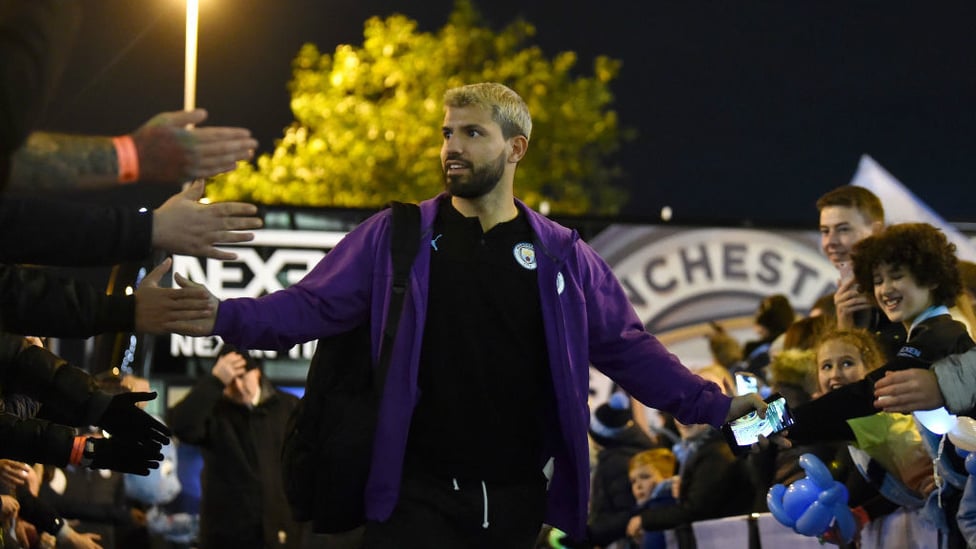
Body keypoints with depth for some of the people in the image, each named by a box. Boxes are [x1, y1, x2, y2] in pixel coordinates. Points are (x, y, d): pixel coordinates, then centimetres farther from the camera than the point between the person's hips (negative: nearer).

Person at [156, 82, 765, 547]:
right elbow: (312, 305, -2)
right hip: (418, 495, -2)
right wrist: (224, 317, -18)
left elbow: (627, 346, 8)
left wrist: (712, 406, 0)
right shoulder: (396, 237, 4)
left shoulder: (562, 255, 7)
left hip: (516, 499, 2)